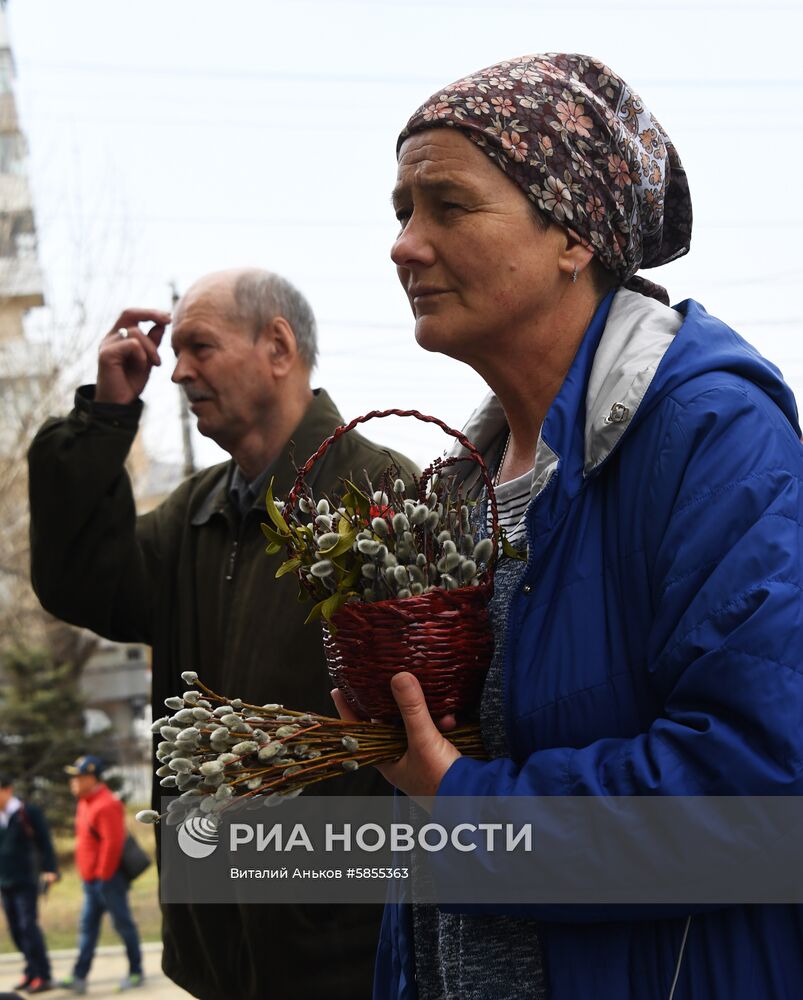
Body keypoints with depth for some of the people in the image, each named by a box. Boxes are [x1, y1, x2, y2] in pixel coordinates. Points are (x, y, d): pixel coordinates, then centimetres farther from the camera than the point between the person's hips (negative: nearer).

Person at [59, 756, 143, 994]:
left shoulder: (106, 805, -19)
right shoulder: (85, 803, 14)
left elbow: (112, 843, -23)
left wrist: (104, 875, -20)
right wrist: (88, 873, 17)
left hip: (108, 879, -10)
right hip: (91, 880, 10)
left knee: (123, 924, 1)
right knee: (87, 927, 7)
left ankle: (136, 972, 11)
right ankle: (79, 977, 6)